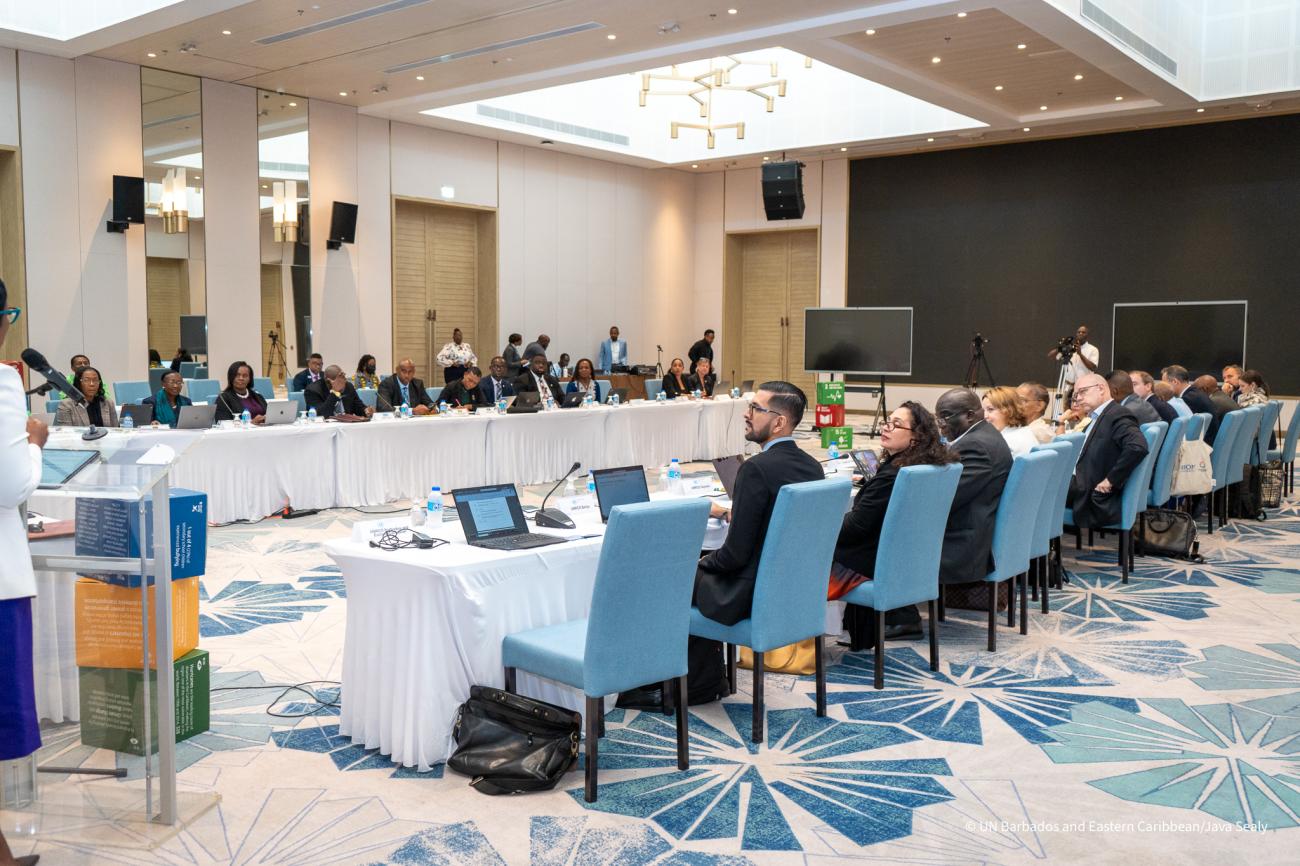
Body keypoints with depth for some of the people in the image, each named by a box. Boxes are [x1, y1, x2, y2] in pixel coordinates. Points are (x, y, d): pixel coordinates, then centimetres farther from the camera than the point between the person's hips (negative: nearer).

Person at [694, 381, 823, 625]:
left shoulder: (756, 468, -21)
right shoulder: (813, 466, 2)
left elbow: (736, 553, -20)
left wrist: (702, 562, -1)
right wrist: (732, 513, 21)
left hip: (753, 595, -8)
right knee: (709, 566, 26)